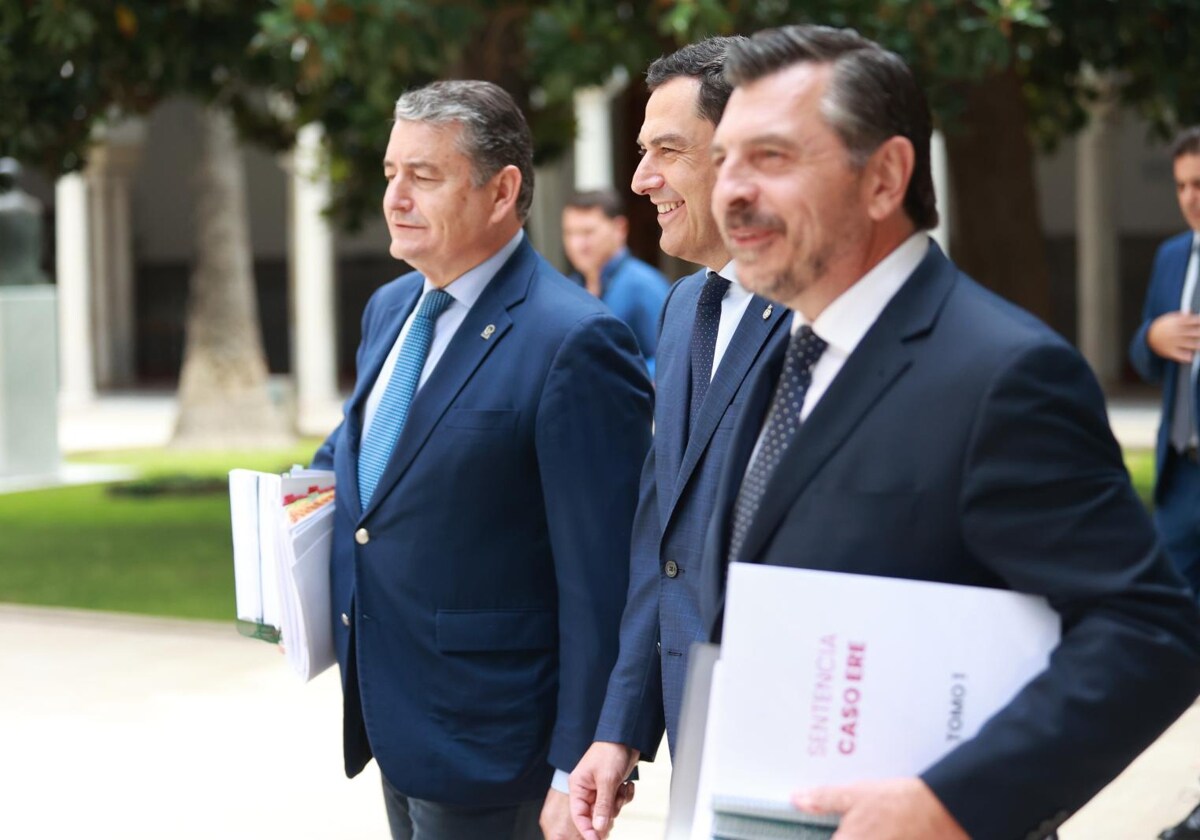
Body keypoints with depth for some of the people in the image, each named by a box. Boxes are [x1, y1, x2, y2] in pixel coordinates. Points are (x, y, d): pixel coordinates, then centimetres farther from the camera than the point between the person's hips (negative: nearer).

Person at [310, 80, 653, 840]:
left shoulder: (572, 342, -19)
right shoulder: (390, 309, 8)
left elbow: (602, 581, -20)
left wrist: (579, 767, -19)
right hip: (394, 720, 8)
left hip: (483, 740, -8)